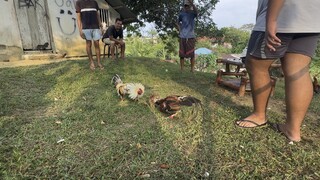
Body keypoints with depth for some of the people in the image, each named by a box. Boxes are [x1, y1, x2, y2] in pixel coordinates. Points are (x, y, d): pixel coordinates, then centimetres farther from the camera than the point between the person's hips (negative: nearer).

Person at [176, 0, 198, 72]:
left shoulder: (192, 13, -1)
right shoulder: (182, 14, 7)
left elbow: (196, 11, -26)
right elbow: (178, 22, 23)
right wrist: (179, 29, 6)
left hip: (191, 37, -2)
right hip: (182, 37, 2)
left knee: (191, 54, 0)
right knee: (181, 54, 4)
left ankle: (192, 69, 9)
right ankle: (181, 70, 13)